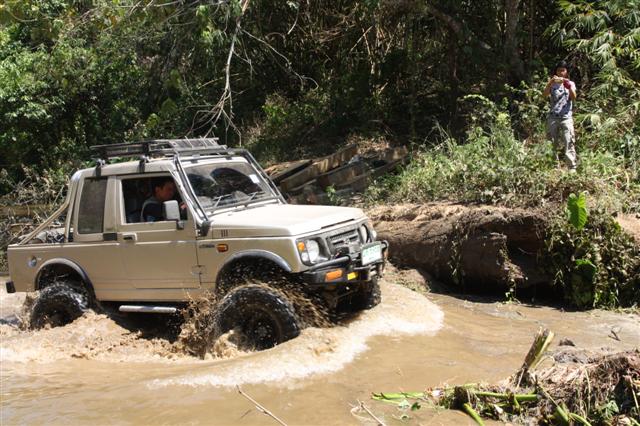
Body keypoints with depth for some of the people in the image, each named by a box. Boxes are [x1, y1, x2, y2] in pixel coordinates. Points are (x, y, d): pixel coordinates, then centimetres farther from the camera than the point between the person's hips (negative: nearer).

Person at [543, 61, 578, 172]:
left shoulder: (570, 84, 11)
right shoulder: (552, 84, 12)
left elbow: (573, 97, -6)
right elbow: (545, 94, -7)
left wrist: (568, 86, -23)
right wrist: (550, 82, -22)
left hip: (566, 116, -2)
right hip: (553, 116, 2)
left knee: (569, 142, -11)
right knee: (552, 143, 1)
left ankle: (572, 167, -13)